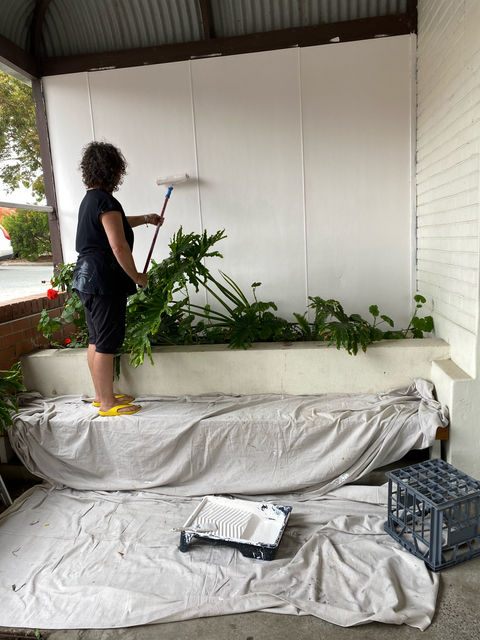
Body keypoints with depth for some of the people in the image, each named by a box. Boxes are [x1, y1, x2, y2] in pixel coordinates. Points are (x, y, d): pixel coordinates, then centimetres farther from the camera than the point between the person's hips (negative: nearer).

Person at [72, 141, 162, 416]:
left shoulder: (90, 199, 16)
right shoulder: (106, 202, -16)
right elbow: (119, 247, -21)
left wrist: (145, 218, 40)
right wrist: (137, 276, -11)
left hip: (87, 278, 10)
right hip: (105, 281, -10)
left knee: (96, 340, 16)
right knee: (107, 343, -3)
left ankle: (101, 395, 28)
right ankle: (108, 403, 7)